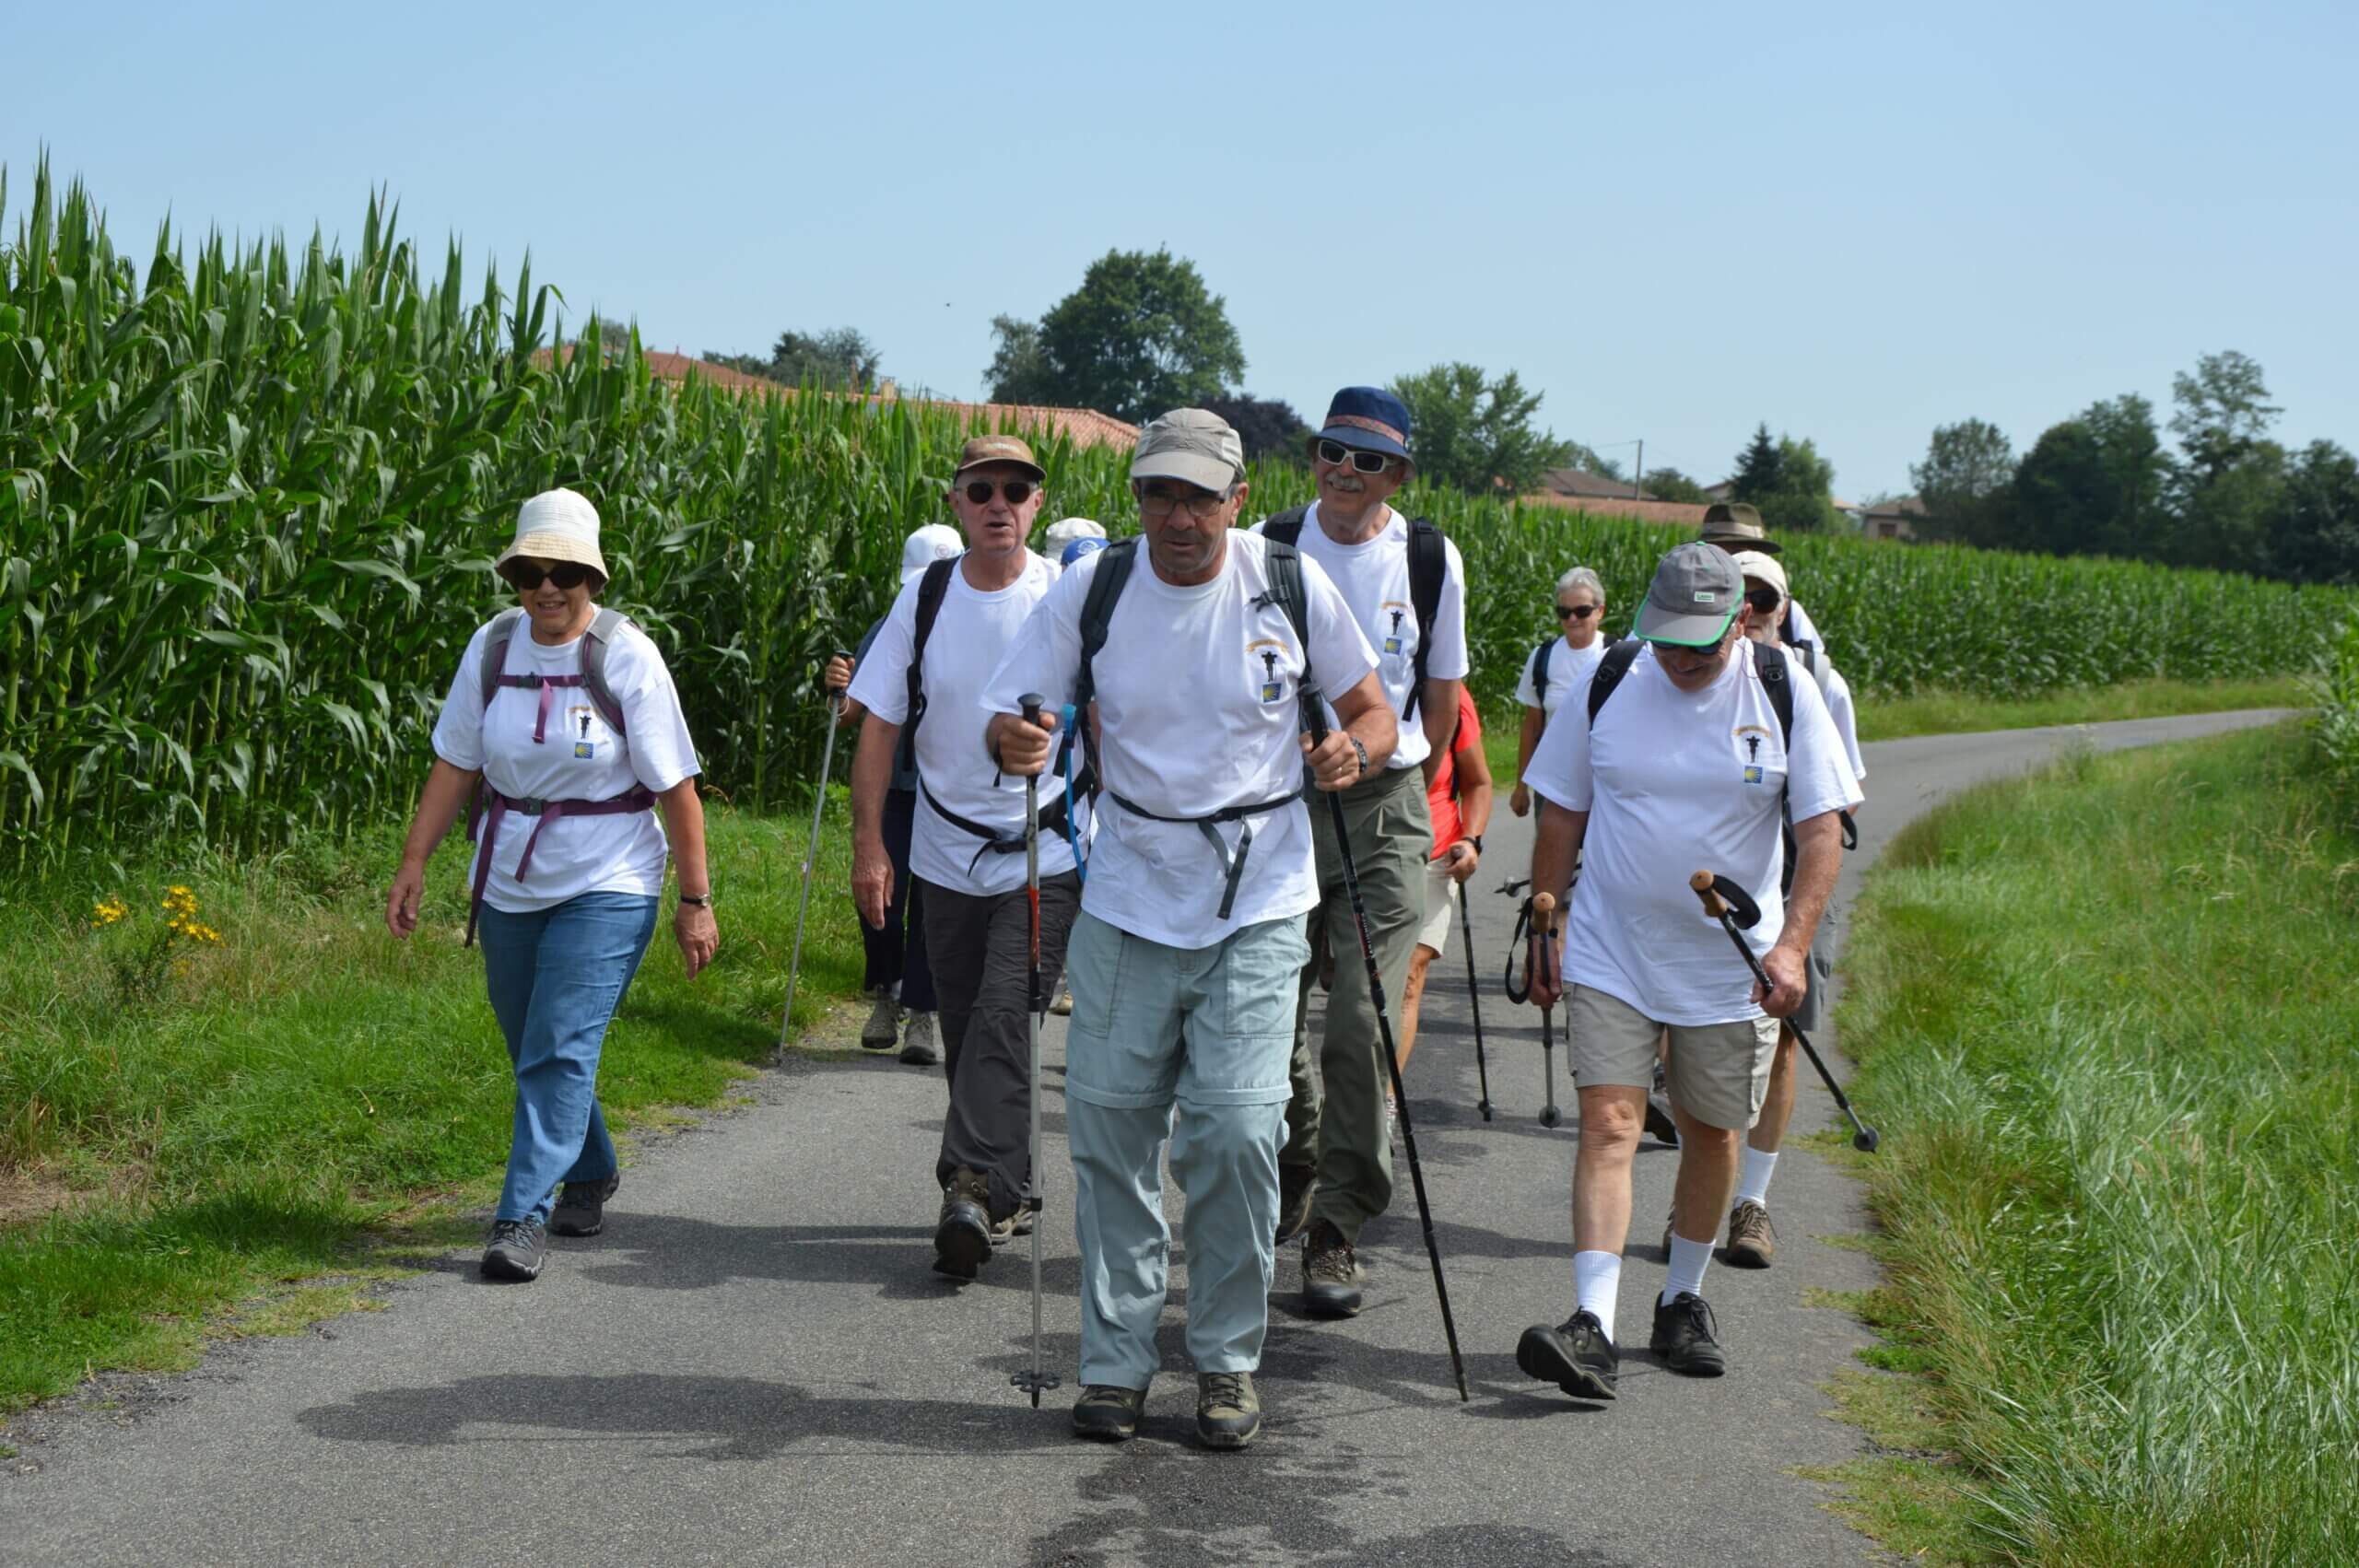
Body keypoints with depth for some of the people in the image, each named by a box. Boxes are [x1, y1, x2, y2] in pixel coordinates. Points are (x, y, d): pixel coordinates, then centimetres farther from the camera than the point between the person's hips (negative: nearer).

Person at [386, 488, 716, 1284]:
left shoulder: (628, 657, -11)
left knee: (561, 1051, -13)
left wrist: (695, 899, -10)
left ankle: (523, 1217, -10)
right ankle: (590, 1175, 36)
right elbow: (455, 763, 7)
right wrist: (414, 861, 1)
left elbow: (675, 786, -9)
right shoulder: (493, 645, 0)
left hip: (606, 885, -5)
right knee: (534, 1050, 14)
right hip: (509, 882, 5)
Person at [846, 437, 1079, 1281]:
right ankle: (1001, 1190, 22)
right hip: (946, 854, 4)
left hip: (1045, 854, -4)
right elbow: (880, 728, 4)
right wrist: (868, 844, -2)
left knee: (1003, 1017, -16)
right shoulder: (925, 598, 2)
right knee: (966, 1029, 10)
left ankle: (976, 1188, -19)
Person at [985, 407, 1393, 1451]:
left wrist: (1355, 749, -16)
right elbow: (1008, 716, 0)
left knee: (1234, 1128, -9)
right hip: (1126, 904, 2)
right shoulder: (1090, 589, -2)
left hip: (1258, 907, -1)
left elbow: (1374, 710, 8)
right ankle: (1116, 1359, 17)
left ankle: (1228, 1359, 9)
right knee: (1108, 1128, 3)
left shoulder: (1292, 586, -3)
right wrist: (1014, 742, -24)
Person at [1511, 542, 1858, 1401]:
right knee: (1608, 1124, -12)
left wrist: (1791, 944, -17)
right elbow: (1561, 815, 6)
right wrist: (1543, 932, 5)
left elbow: (1822, 830, -5)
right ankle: (1593, 1324, -18)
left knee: (1711, 1131, 10)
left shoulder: (1783, 692, -6)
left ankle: (1683, 1301, 30)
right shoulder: (1607, 683, -3)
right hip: (1609, 953, 0)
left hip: (1733, 964, 0)